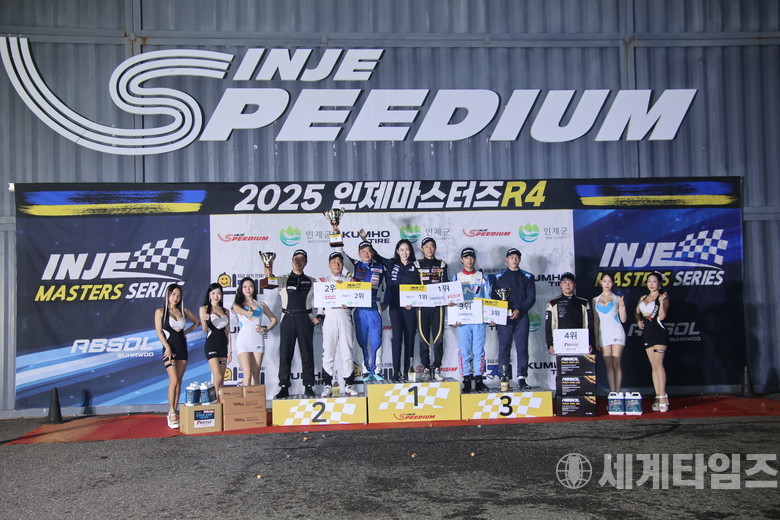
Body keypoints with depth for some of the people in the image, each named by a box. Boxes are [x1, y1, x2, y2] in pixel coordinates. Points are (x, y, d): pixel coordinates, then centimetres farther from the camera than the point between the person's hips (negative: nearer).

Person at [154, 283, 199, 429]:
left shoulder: (183, 311, 10)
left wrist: (185, 332, 9)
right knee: (174, 381, -14)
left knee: (179, 381, 4)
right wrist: (167, 347, -14)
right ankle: (172, 414, -9)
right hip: (170, 348, -4)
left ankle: (174, 411, 10)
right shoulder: (160, 311, 0)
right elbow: (158, 331, -5)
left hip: (182, 348, 4)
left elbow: (196, 322, 22)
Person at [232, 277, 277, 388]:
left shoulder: (261, 304, 16)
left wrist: (266, 329, 3)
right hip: (243, 340, -3)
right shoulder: (237, 305, 7)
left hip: (258, 340, 3)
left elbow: (274, 319, 18)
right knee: (247, 374, -13)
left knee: (256, 375, 2)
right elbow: (250, 314, -13)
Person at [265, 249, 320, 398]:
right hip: (288, 319, 0)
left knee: (307, 352, 1)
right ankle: (284, 387, 5)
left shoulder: (312, 282, 11)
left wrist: (318, 317, -2)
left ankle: (308, 387, 7)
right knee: (285, 353, 0)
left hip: (305, 319, 0)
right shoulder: (284, 279, 9)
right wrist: (268, 272, -29)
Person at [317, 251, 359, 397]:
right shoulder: (323, 281, 16)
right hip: (329, 316, 0)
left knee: (347, 351, -2)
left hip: (345, 316, 1)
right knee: (328, 351, -5)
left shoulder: (349, 280, 16)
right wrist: (319, 315, -8)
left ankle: (348, 384, 3)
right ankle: (327, 385, -2)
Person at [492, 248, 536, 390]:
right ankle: (505, 379, 1)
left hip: (521, 317, 1)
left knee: (522, 348, -2)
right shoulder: (499, 277, 11)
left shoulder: (527, 277, 11)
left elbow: (531, 297, 3)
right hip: (504, 318, 0)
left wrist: (519, 310, -11)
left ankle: (521, 379, 2)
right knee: (504, 348, -2)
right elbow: (494, 298, 7)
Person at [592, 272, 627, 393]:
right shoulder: (595, 300, 13)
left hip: (617, 333, -2)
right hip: (603, 334, 2)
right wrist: (596, 339, 10)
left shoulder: (617, 298, 6)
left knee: (616, 364, -8)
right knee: (608, 366, 0)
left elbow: (623, 319, 3)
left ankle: (617, 393, -6)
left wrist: (623, 306, -13)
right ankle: (612, 394, 2)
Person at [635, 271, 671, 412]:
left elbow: (662, 316, -12)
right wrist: (638, 321, 9)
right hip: (647, 333, 6)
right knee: (653, 366, 5)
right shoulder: (643, 298, 16)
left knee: (658, 363, -16)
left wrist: (662, 302, -23)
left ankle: (662, 397, -19)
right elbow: (637, 312, 27)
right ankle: (658, 397, 7)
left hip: (659, 332, -6)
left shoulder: (663, 297, -2)